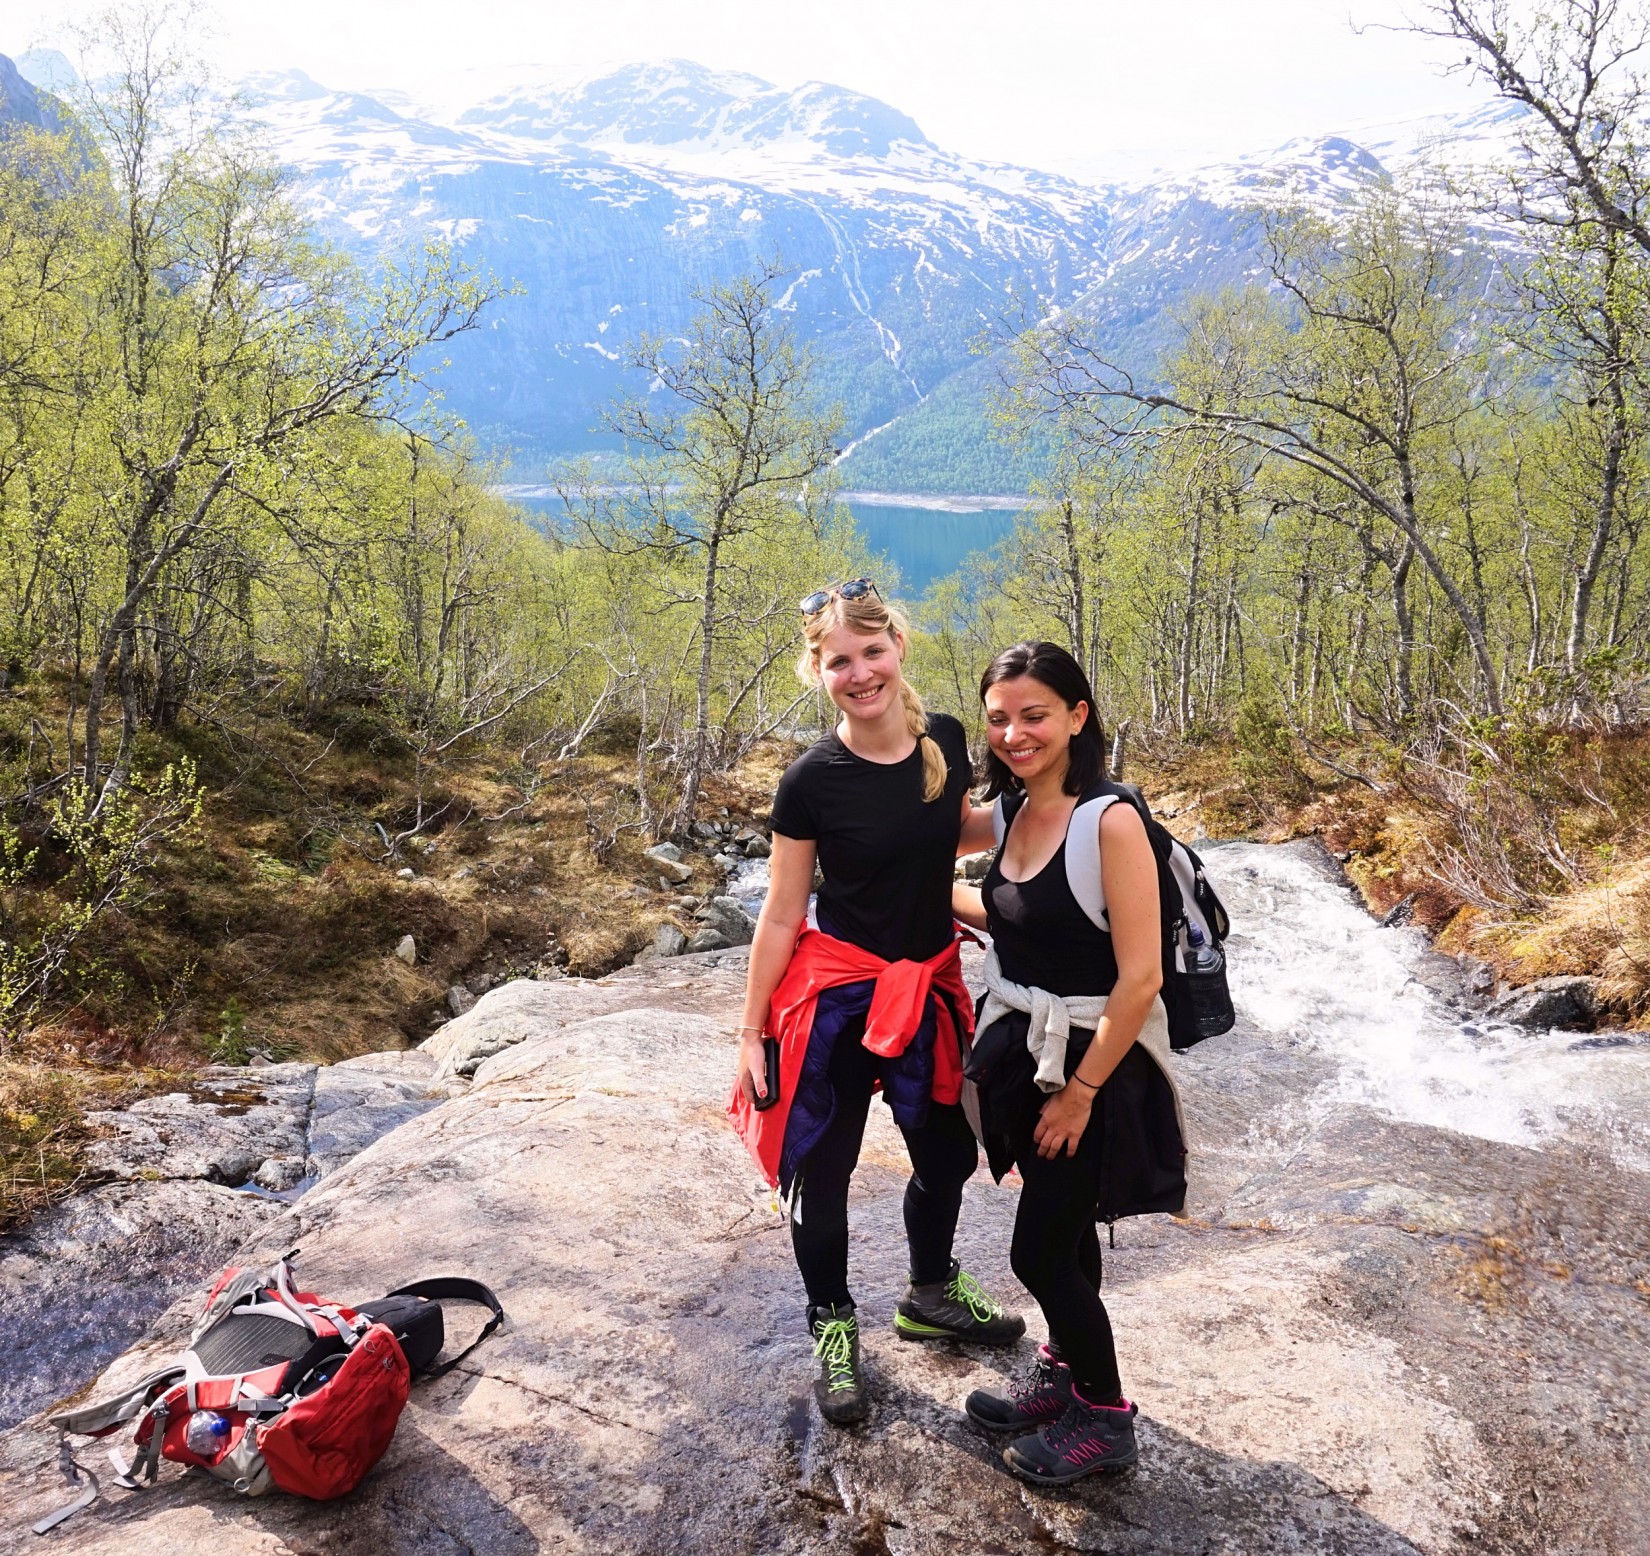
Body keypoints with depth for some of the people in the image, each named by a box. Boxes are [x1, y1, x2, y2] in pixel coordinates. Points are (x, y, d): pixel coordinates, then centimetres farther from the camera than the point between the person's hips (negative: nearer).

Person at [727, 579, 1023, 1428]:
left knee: (948, 1152, 19)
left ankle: (931, 1295, 46)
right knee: (823, 1167, 9)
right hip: (836, 997, -4)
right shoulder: (812, 780, -16)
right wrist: (751, 1032, -6)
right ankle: (832, 1326, 34)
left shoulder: (947, 741, -6)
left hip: (929, 990, 5)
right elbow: (781, 916, -8)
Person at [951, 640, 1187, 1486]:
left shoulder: (1110, 821, -22)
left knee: (1040, 1247, 2)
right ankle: (1062, 1374, 41)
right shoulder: (1019, 809, 1)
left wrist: (1080, 1090, -17)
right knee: (1062, 1226, 21)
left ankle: (1104, 1418, 24)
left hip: (1092, 1064, -7)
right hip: (1025, 1053, 7)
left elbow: (1140, 977, -22)